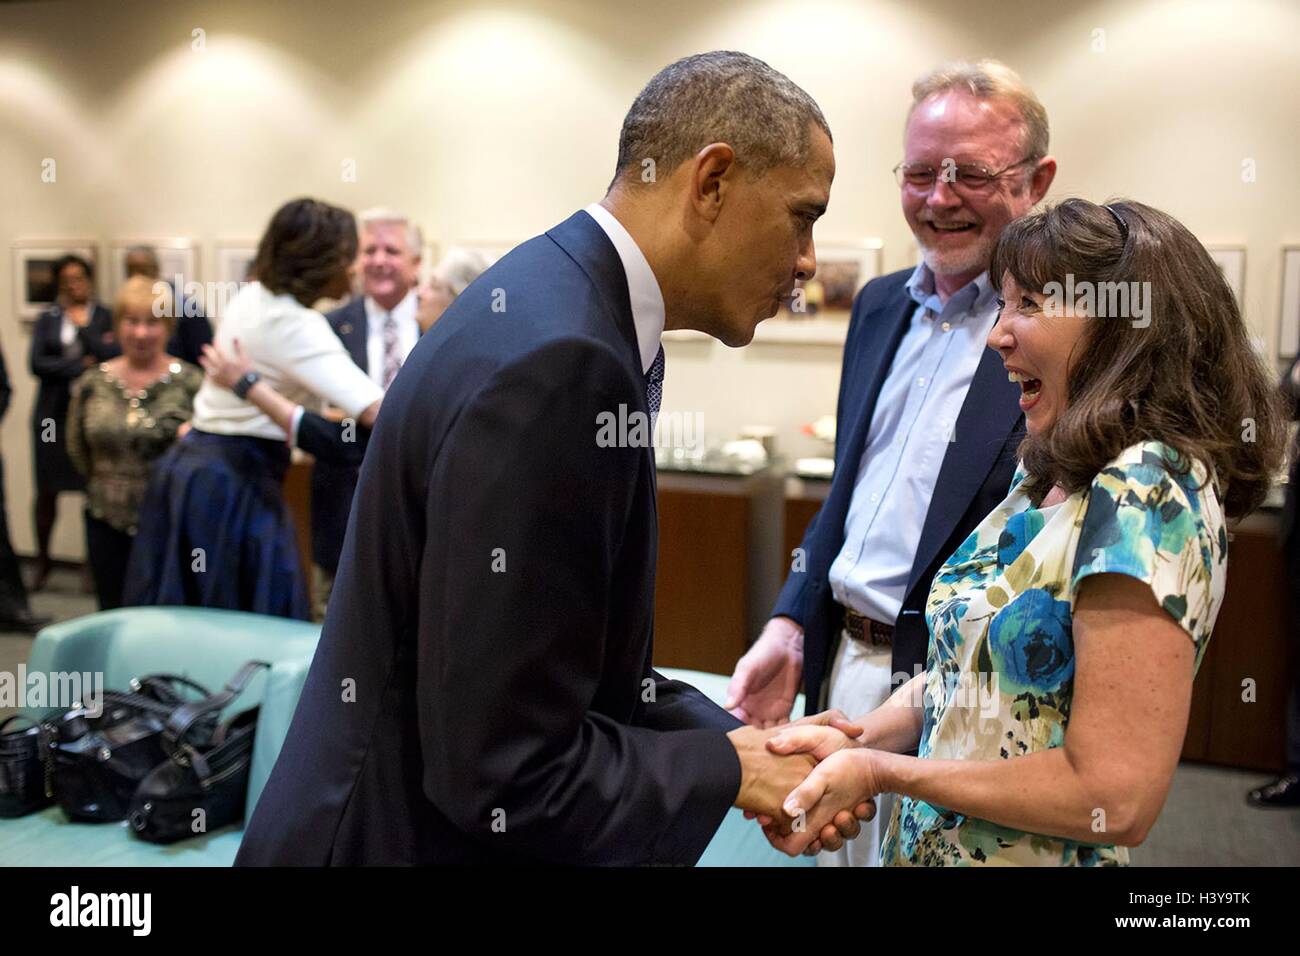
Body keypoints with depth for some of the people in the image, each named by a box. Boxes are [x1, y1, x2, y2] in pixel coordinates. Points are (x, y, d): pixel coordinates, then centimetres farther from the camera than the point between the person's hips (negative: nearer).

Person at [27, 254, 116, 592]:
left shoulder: (105, 317, 6)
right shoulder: (47, 319, 11)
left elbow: (112, 357, -7)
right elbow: (37, 362, -1)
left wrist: (84, 326, -7)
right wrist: (81, 365, -8)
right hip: (54, 411, 2)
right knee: (47, 489, 3)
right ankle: (42, 559, 17)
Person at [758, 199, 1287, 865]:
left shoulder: (1145, 495, -22)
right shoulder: (1047, 474, 4)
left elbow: (1115, 799, -25)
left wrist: (880, 771, -20)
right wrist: (855, 742, -7)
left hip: (1033, 853, -7)